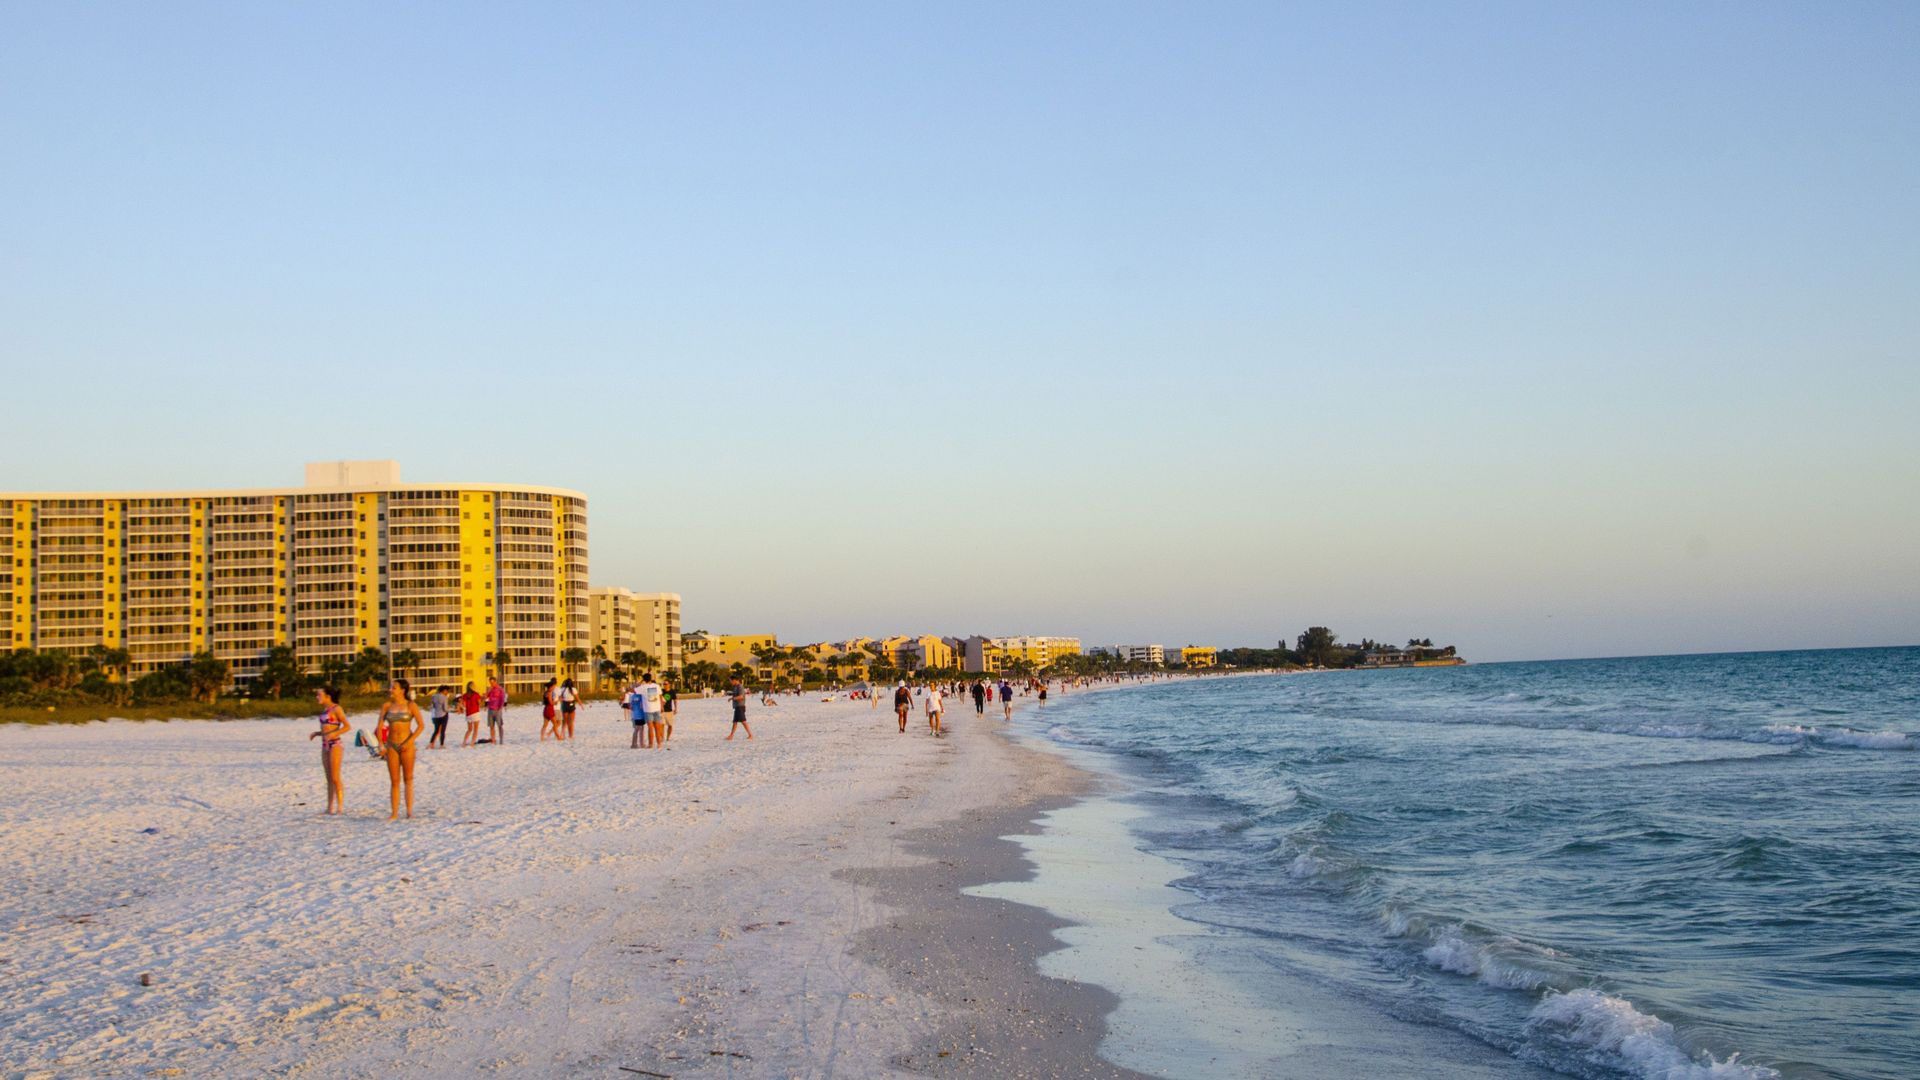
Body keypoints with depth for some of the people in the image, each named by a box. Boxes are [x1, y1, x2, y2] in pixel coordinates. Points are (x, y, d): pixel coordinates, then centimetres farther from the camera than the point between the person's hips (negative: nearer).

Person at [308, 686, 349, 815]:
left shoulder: (336, 709, -9)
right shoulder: (325, 710, 14)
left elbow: (346, 726, -14)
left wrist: (332, 734, -24)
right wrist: (316, 733, 7)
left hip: (335, 745, -8)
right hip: (325, 745, 8)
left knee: (335, 778, -8)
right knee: (329, 779, 8)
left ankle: (340, 806, -4)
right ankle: (330, 807, 11)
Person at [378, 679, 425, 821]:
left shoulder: (411, 706, -3)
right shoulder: (387, 706, 5)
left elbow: (421, 725, -7)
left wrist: (409, 741, -14)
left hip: (406, 745, -3)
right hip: (392, 745, 3)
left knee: (408, 779, 2)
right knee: (395, 781, 4)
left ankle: (409, 811, 4)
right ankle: (394, 813, 5)